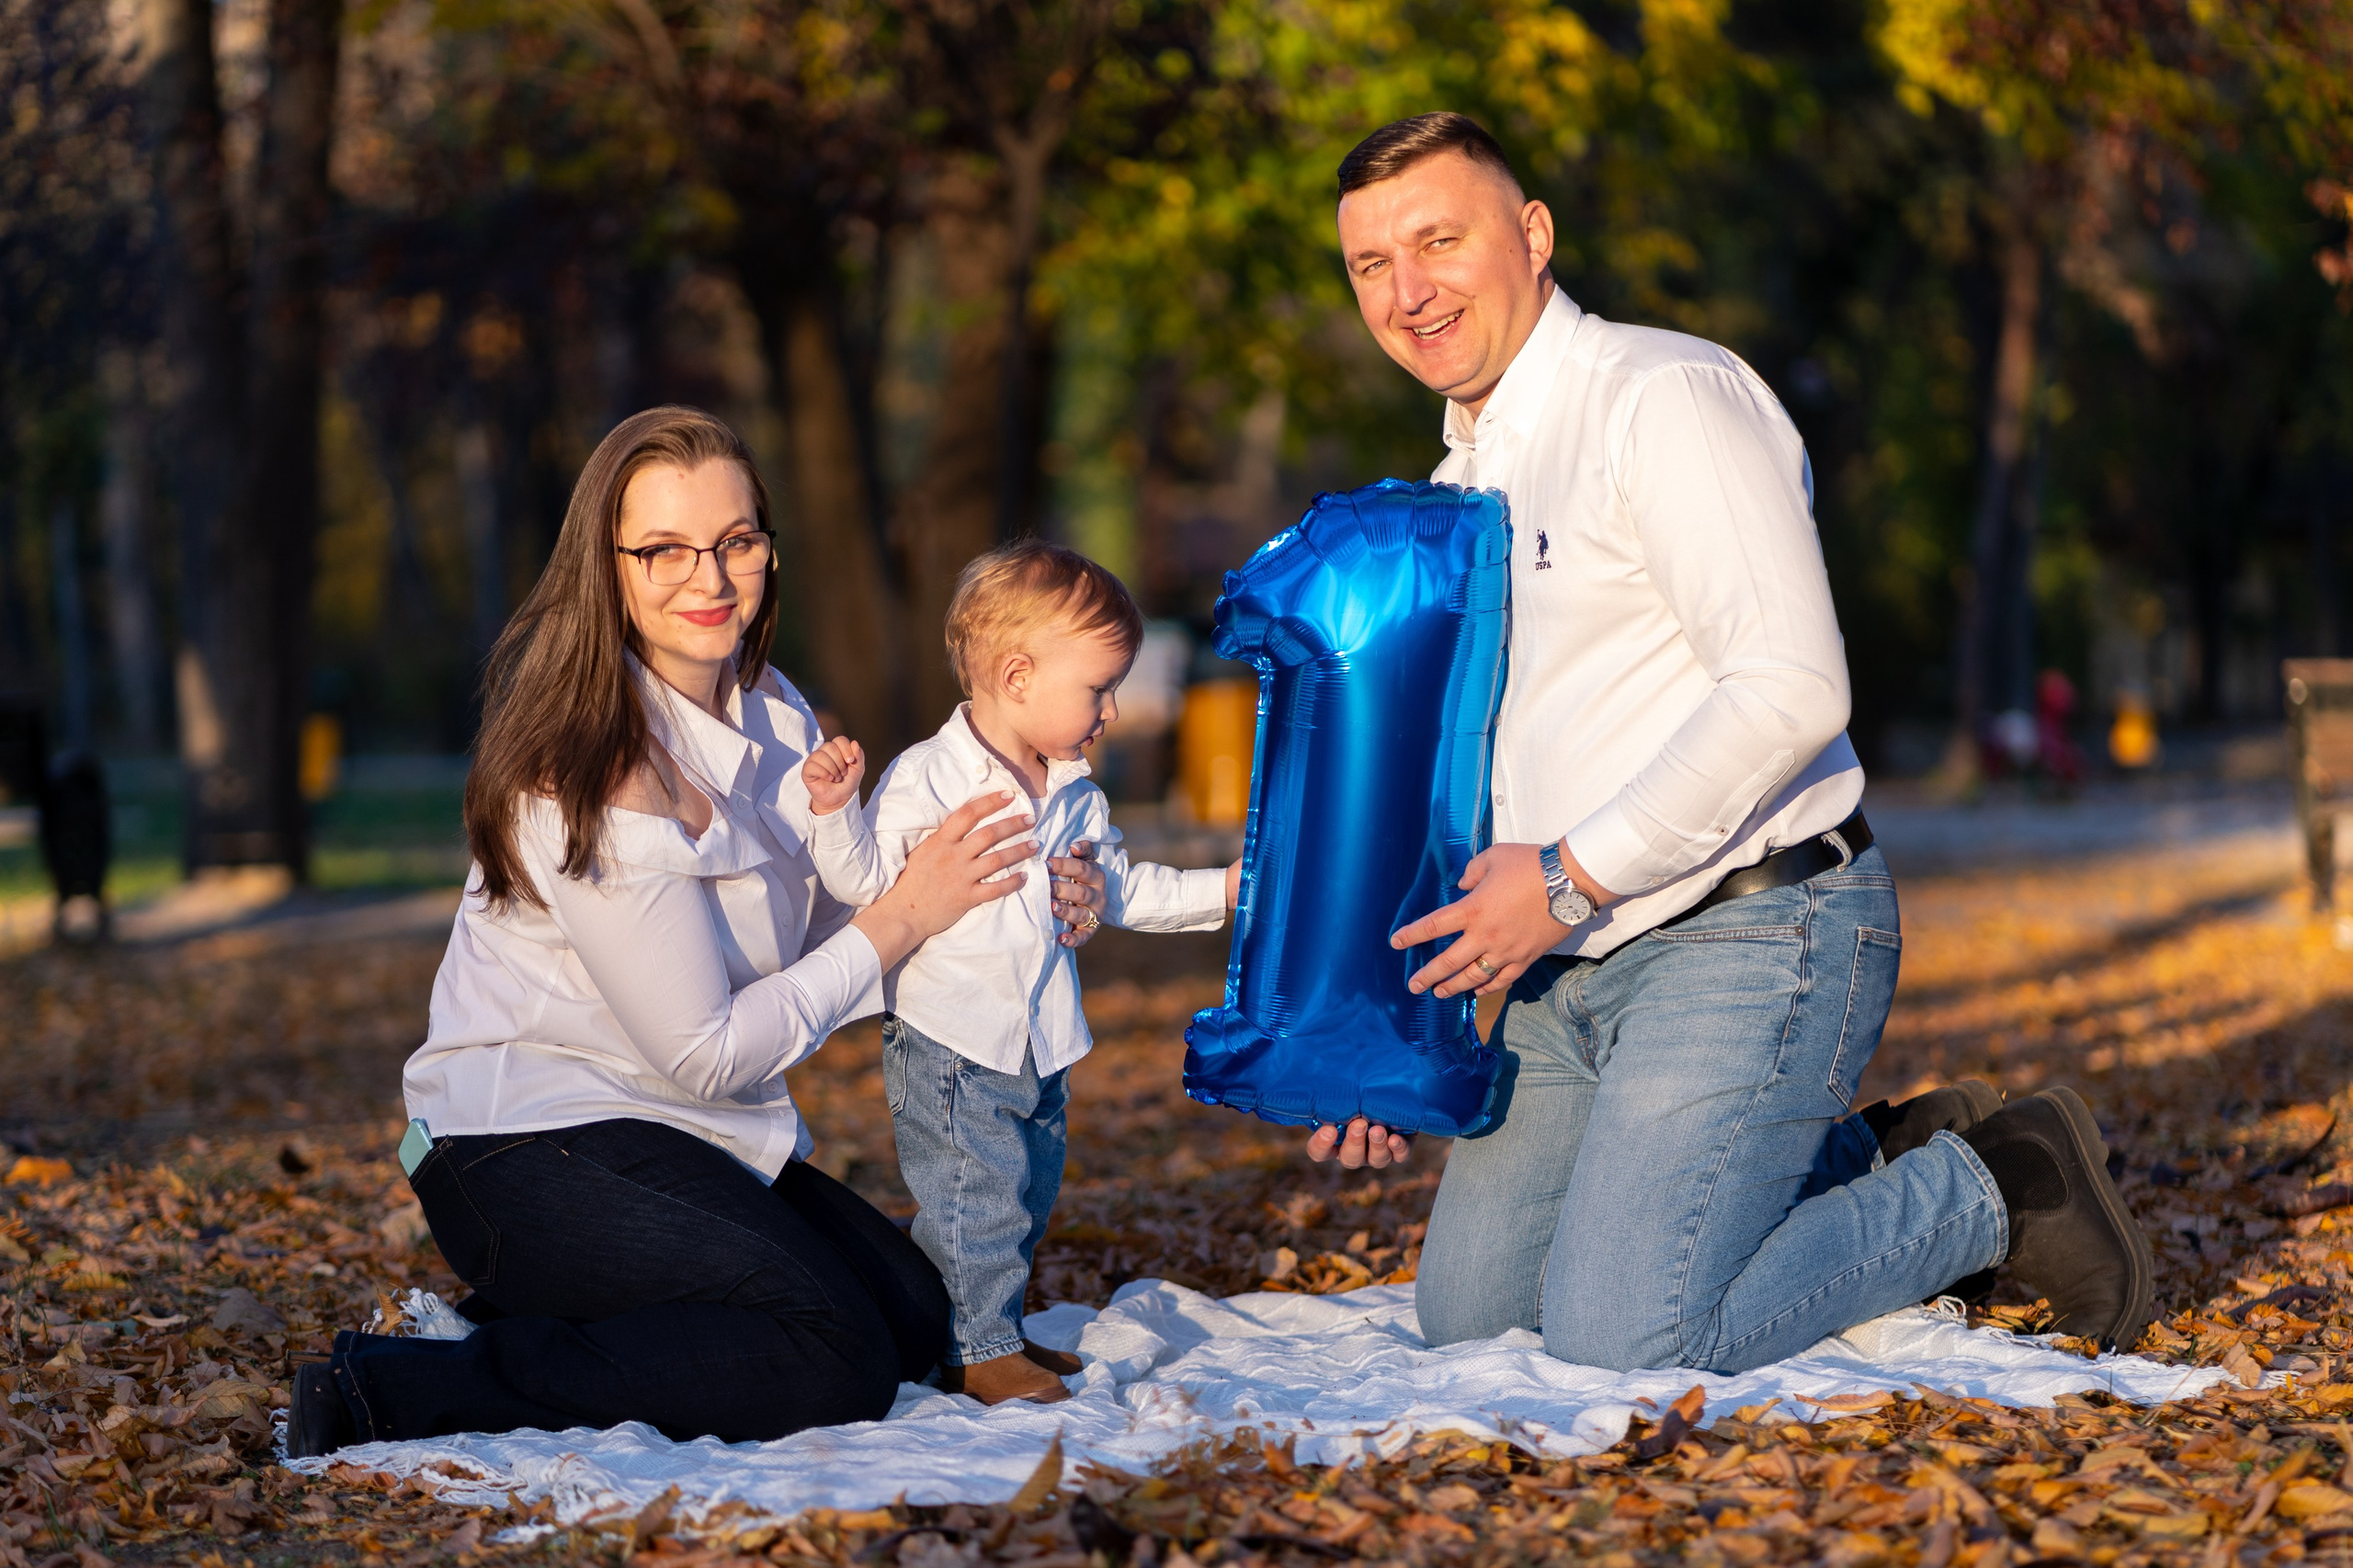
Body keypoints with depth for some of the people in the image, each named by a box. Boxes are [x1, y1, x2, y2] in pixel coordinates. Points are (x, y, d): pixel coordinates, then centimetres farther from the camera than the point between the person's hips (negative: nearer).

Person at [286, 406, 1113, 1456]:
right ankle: (399, 1391, -19)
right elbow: (709, 1053, -18)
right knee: (833, 1362, -22)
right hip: (528, 1148, -9)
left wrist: (1014, 910, -3)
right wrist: (906, 917, -13)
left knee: (918, 1317, 5)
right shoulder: (587, 763, -21)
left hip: (691, 1140, 9)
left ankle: (543, 1330, 6)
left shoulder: (771, 712, 5)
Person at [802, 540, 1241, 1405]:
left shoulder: (1077, 796, 9)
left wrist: (1221, 888, 14)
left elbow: (1124, 890, 17)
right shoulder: (926, 779, -12)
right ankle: (976, 1350, 3)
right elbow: (861, 877, -12)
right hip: (947, 1041, -7)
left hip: (1041, 1043, 7)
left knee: (1029, 1194, 15)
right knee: (974, 1196, -7)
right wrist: (836, 809, -28)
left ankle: (999, 1332, 27)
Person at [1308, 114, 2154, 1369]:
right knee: (1464, 1312, 11)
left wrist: (1572, 879, -20)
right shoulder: (1455, 489, 15)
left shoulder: (1665, 397, -13)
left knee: (1621, 1342, -18)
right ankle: (1881, 1164, 20)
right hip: (1574, 968, 9)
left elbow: (1792, 689, -24)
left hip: (1750, 935, -9)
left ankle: (1995, 1192, 2)